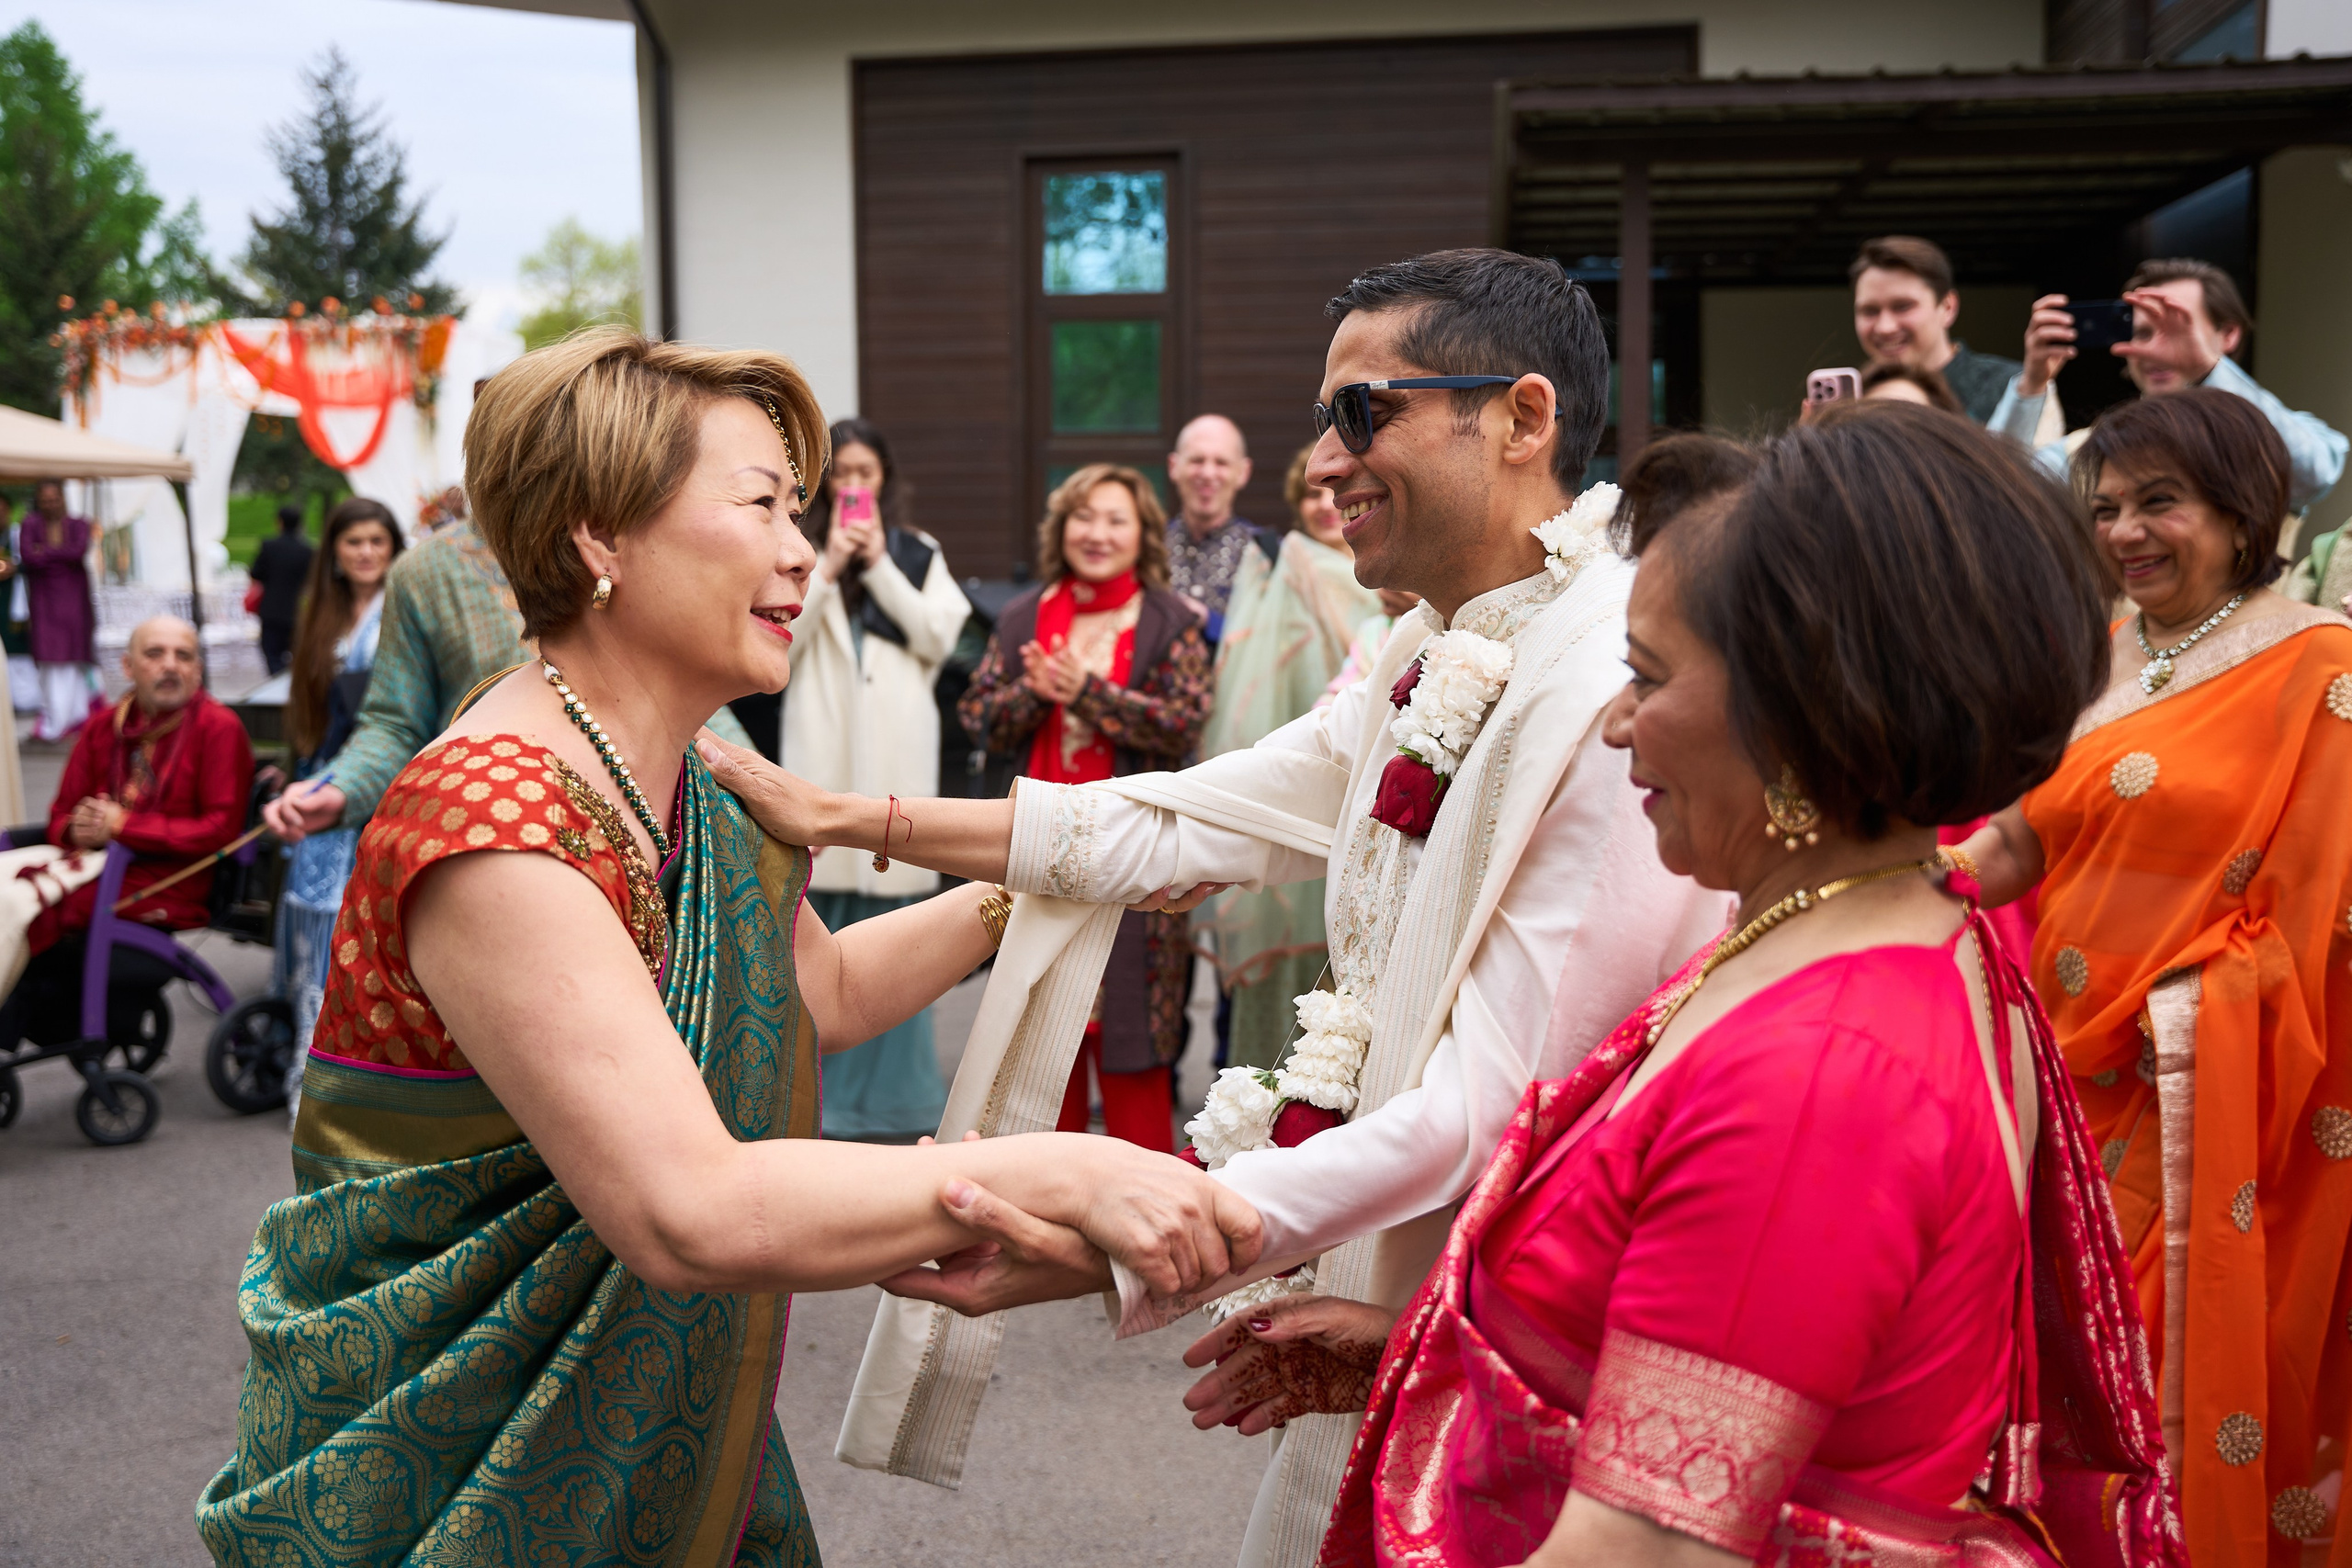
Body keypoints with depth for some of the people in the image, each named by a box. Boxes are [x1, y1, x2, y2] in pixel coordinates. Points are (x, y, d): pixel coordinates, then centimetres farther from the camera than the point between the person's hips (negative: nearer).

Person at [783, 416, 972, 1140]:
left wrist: (879, 565, -4)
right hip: (822, 747, 0)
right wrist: (828, 567, -8)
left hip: (897, 749, 0)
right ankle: (824, 1086, 6)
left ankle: (894, 1090, 7)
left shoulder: (919, 553, 13)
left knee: (895, 908, -1)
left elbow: (938, 638, 0)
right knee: (820, 905, -3)